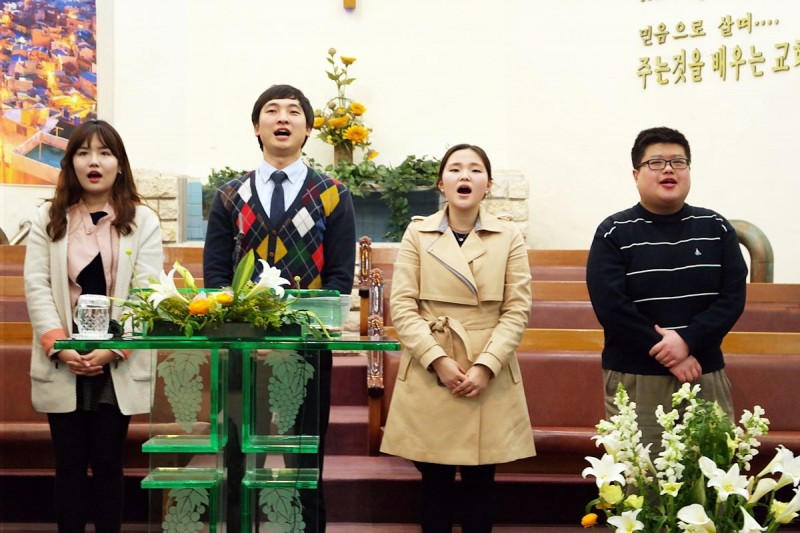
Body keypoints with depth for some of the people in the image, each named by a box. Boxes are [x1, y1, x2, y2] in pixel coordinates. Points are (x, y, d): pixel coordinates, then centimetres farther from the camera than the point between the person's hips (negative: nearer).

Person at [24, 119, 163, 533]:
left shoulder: (143, 220, 3)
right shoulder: (48, 217, 7)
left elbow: (147, 293, -5)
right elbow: (37, 286, -1)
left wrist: (113, 349, -15)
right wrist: (59, 346, -13)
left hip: (118, 365, -1)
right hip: (62, 363, 1)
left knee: (108, 462, 7)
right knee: (70, 462, 8)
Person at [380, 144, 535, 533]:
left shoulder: (509, 237, 4)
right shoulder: (417, 233, 4)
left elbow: (517, 310, -2)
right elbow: (402, 306, -3)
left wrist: (486, 366, -13)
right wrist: (438, 359, -14)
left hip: (490, 378, 0)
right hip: (429, 374, 0)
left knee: (480, 480, 6)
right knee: (435, 480, 6)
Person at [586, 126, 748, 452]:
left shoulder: (716, 228, 9)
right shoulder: (614, 233, -1)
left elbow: (733, 297, 1)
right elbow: (610, 307, -10)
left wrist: (688, 340, -15)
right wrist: (670, 356, -13)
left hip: (706, 378, 3)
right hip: (636, 381, -3)